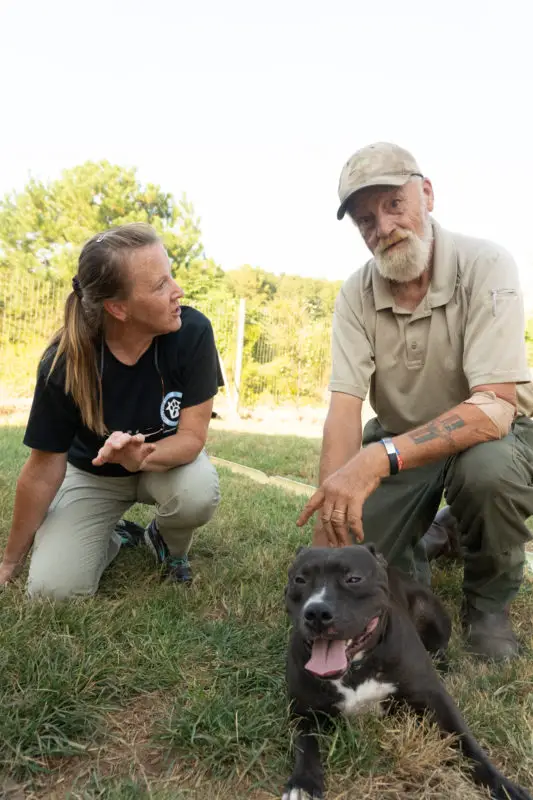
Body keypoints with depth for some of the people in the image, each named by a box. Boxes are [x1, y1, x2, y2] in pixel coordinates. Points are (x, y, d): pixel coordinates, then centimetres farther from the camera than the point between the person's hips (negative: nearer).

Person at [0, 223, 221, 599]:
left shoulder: (193, 332, -28)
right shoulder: (65, 363, -27)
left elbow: (193, 436, -23)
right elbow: (44, 470, -16)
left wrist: (143, 455, -46)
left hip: (168, 459, 1)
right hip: (93, 474, 0)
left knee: (199, 493, -34)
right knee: (52, 589, -16)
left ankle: (167, 542, 4)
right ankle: (114, 537, 18)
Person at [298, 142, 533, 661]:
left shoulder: (485, 266, -22)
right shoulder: (356, 294, -11)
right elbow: (345, 408, -19)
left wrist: (379, 459, -45)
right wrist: (329, 519, -32)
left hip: (491, 434, -2)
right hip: (399, 439, 3)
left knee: (488, 469, -37)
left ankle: (487, 607, -5)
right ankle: (430, 534, 23)